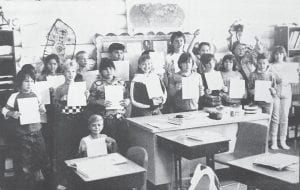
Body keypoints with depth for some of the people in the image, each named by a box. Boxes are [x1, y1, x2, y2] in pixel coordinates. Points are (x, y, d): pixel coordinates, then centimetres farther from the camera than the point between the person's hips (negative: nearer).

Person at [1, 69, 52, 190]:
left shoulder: (35, 95, 5)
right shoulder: (15, 96, -7)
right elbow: (4, 110, -7)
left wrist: (42, 110, -4)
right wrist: (12, 114, -27)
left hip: (37, 132, 4)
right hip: (22, 135, -4)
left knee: (43, 158, 12)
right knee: (24, 163, 3)